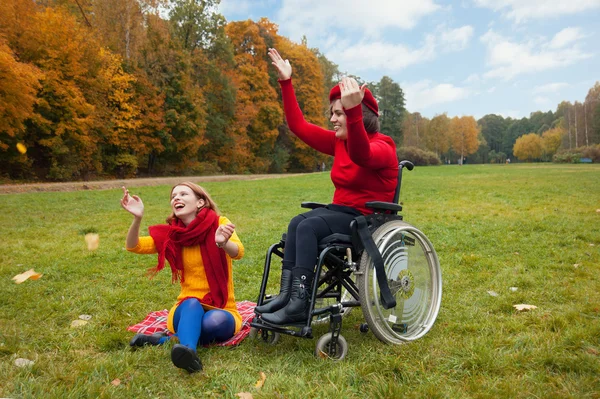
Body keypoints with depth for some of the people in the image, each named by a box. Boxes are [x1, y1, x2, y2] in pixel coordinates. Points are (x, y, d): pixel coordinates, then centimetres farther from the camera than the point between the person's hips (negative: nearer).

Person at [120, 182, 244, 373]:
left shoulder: (219, 224, -8)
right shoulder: (171, 235, 0)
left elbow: (238, 252, -26)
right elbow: (133, 246, -10)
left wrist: (223, 243, -50)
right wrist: (137, 218, -30)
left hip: (221, 311, -1)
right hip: (187, 311, 1)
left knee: (214, 321, -35)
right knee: (193, 303, -33)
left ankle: (164, 340, -20)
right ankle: (188, 351, -53)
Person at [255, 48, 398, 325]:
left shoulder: (382, 147, -13)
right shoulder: (338, 142, 8)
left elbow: (361, 155, -39)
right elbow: (299, 126, 8)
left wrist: (353, 112, -54)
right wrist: (286, 83, 5)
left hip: (367, 219, -7)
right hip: (340, 210, 7)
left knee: (307, 227, -27)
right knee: (297, 223, -20)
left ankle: (298, 304, -28)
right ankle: (287, 294, -24)